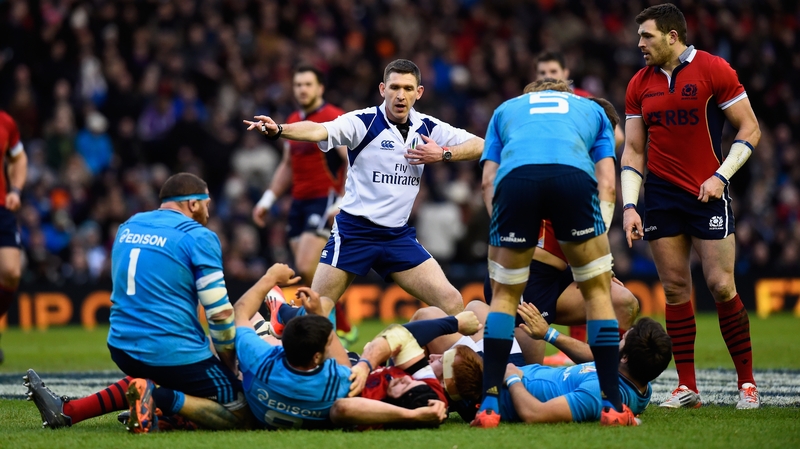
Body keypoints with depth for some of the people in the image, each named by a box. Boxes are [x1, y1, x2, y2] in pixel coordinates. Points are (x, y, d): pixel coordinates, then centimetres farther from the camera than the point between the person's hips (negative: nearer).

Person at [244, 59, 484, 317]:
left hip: (399, 235, 4)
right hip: (354, 231, -4)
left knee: (452, 303, -5)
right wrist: (277, 130, -47)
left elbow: (479, 144, 4)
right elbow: (319, 131, -28)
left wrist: (444, 153, -14)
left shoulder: (428, 128, 3)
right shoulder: (363, 122, -11)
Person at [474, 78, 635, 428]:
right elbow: (606, 178, 24)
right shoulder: (592, 109, 39)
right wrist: (598, 235, 23)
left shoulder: (505, 109, 39)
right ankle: (612, 405, 12)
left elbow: (488, 180, 25)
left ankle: (489, 405, 7)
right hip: (573, 173, -1)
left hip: (515, 176, 1)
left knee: (504, 294, 16)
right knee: (598, 290, 15)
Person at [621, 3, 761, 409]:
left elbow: (749, 128, -2)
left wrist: (721, 176, -13)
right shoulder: (639, 84, 8)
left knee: (721, 285, -7)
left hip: (706, 193, -4)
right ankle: (686, 387, 5)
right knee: (675, 288, 1)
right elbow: (633, 150, 11)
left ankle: (747, 382, 4)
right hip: (661, 194, 4)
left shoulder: (713, 70, -5)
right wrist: (630, 205, 0)